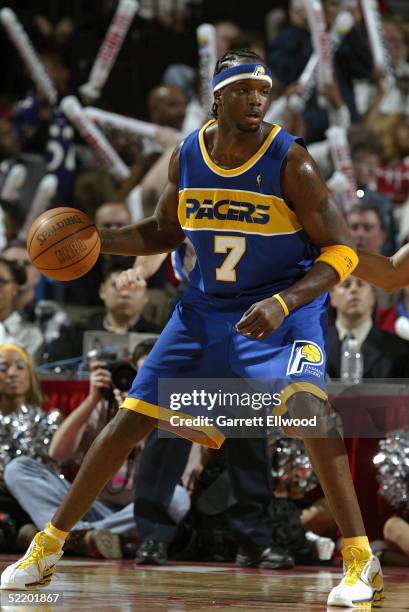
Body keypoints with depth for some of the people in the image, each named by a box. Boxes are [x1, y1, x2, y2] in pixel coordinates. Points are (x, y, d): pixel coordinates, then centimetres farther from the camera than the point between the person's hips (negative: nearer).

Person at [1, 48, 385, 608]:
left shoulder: (290, 163, -19)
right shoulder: (186, 158, -4)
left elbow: (342, 252, -17)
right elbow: (166, 232, 14)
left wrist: (282, 304, -31)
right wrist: (98, 240, -3)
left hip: (287, 308, -5)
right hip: (206, 310, 5)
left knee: (305, 404, -32)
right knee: (130, 420, 4)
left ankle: (359, 561, -25)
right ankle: (48, 547, 19)